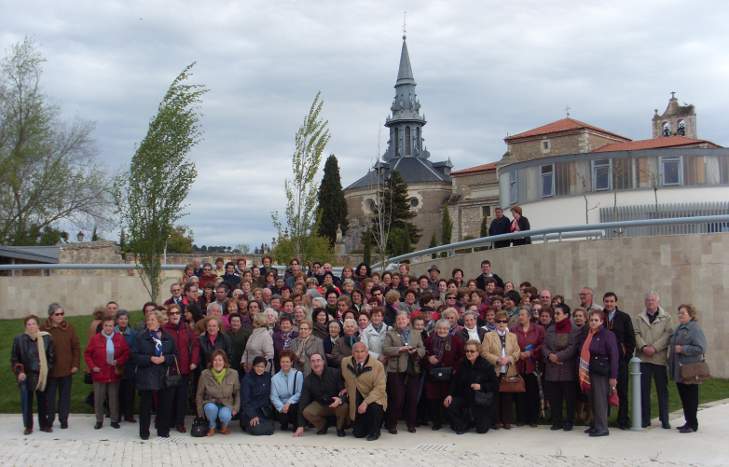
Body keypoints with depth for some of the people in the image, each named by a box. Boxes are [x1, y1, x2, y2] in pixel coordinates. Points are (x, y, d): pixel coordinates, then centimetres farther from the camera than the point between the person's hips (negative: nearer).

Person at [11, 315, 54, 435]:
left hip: (42, 375, 1)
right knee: (26, 401, 2)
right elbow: (14, 358, 0)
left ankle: (44, 424, 22)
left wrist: (48, 369, -4)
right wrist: (19, 371, -9)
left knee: (42, 401, 9)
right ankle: (28, 426, 16)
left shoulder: (46, 338, -4)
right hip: (26, 376, -1)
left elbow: (51, 356, 4)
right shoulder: (19, 339, -6)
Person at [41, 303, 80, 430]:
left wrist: (76, 364, -2)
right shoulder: (43, 329, -4)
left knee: (65, 396, 8)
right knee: (50, 396, 5)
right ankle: (49, 420, 17)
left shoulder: (69, 328, 2)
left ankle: (63, 420, 17)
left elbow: (76, 347, 4)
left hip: (67, 369, 1)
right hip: (50, 370, -1)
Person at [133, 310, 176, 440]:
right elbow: (136, 356, -4)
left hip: (164, 376, 2)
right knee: (145, 405, 2)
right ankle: (144, 432, 13)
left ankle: (163, 430, 18)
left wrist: (164, 358, -11)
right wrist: (150, 359, -17)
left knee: (165, 404, 4)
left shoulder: (168, 337, 7)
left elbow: (175, 355, 7)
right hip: (146, 376, -2)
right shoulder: (141, 337, 0)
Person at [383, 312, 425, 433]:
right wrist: (399, 349, -17)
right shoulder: (390, 334, 6)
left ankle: (411, 424, 17)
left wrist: (416, 351, -12)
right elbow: (385, 349, -6)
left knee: (413, 399, 4)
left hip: (413, 371, 3)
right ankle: (392, 424, 9)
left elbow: (423, 350, 9)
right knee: (397, 399, -3)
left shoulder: (416, 334, 16)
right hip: (396, 371, -3)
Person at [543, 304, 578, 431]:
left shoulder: (574, 331, -4)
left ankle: (569, 421, 11)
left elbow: (573, 348, -13)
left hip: (568, 369, -4)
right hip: (552, 369, 4)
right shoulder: (550, 329, 12)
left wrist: (558, 356, -16)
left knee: (569, 397, 2)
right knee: (554, 397, 5)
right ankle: (557, 421, 13)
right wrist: (550, 355, -11)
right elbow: (544, 346, 8)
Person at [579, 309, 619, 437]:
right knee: (592, 399, 11)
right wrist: (582, 371, 11)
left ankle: (602, 428, 0)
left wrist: (613, 376, -15)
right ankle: (595, 425, 21)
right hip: (588, 372, 7)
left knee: (600, 400, -5)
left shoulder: (608, 335, -8)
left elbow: (614, 356, -11)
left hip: (601, 372, -7)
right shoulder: (587, 335, 12)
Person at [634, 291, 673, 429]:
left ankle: (664, 419, 11)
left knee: (662, 390, 3)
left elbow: (668, 334, -5)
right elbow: (636, 334, 2)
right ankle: (645, 419, 11)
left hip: (659, 357, -1)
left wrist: (654, 347, -15)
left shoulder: (666, 318, 6)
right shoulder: (638, 318, 12)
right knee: (644, 390, 3)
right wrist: (643, 347, -15)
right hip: (643, 358, 1)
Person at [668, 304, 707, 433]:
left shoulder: (695, 329, -12)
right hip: (678, 370, 8)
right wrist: (671, 350, 11)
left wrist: (683, 349, -21)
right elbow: (672, 344, 28)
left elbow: (700, 348, -21)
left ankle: (692, 424, 7)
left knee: (691, 397, 0)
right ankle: (688, 422, 23)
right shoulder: (678, 328, 14)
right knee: (683, 396, 14)